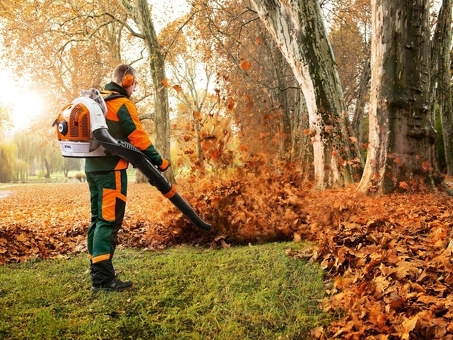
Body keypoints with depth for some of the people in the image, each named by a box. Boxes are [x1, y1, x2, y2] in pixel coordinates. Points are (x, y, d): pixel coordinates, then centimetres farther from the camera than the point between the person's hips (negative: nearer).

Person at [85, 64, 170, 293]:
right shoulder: (123, 104, -10)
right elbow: (138, 137, -13)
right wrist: (158, 161, -7)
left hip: (93, 167, 9)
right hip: (111, 169, -9)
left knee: (98, 219, 13)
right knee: (109, 222, -9)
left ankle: (98, 272, 20)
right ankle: (103, 279, -8)